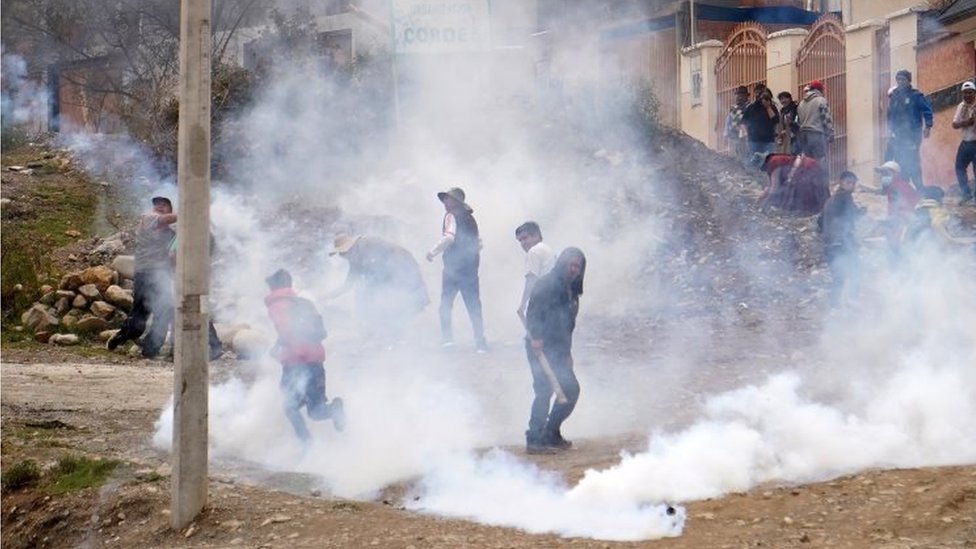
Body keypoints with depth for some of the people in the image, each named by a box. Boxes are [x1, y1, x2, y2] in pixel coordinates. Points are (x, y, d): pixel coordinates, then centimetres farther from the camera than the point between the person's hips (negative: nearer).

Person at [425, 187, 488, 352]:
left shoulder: (451, 216, -5)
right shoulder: (470, 218, 16)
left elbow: (449, 237, -21)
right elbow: (478, 243, 20)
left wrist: (433, 251, -15)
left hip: (454, 266, -6)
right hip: (471, 267, 6)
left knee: (446, 303, 2)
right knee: (473, 304, 6)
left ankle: (447, 336, -7)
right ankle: (480, 340, 3)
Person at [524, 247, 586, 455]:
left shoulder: (571, 290, 18)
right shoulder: (547, 284, -9)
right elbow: (533, 312, -18)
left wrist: (567, 352, 23)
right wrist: (535, 337, -27)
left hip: (559, 350, 9)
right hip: (542, 348, -9)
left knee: (571, 389, 9)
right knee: (545, 389, -16)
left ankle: (551, 434, 21)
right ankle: (534, 439, -13)